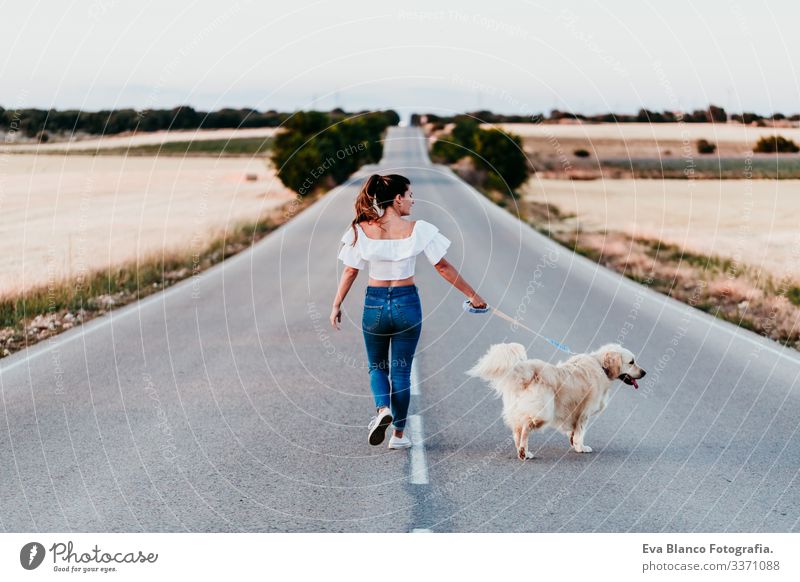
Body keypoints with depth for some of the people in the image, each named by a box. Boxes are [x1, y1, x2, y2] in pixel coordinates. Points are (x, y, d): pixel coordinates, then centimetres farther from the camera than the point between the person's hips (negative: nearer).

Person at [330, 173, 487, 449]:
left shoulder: (362, 230, -6)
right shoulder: (418, 229, -9)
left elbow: (350, 271, -3)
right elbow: (443, 267, -6)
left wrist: (336, 305, 8)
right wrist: (472, 295, 3)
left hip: (374, 303, 1)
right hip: (407, 302, -1)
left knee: (377, 366, 18)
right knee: (401, 370, 11)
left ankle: (383, 409, -10)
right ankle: (399, 435, 16)